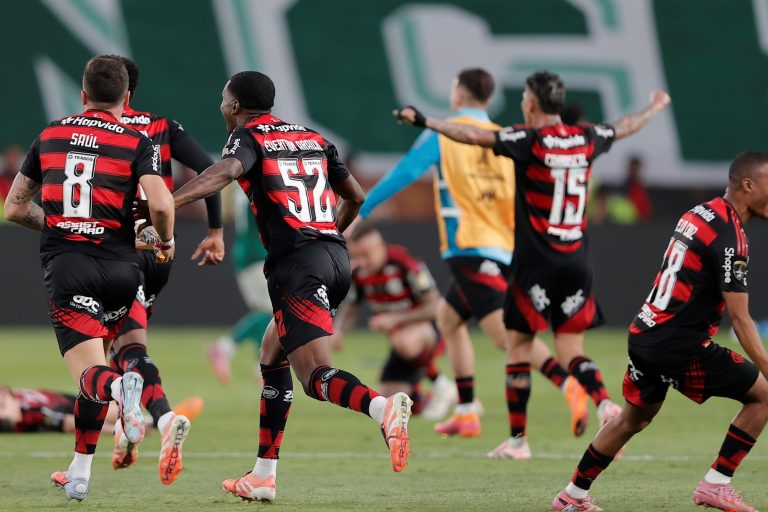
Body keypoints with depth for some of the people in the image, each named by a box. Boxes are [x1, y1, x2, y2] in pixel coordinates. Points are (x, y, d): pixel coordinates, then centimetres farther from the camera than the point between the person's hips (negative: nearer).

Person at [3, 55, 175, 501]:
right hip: (119, 264, 1)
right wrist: (167, 241, 7)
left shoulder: (50, 136, 11)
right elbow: (161, 203, -14)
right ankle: (79, 473, 23)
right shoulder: (137, 143, 1)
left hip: (65, 264, 0)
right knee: (95, 364, 21)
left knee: (90, 374, -8)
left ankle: (120, 387, -46)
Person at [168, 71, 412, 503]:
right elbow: (356, 197, 27)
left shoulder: (248, 138, 2)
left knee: (317, 375, -15)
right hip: (336, 257, 7)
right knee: (273, 355, 22)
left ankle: (382, 407, -45)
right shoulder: (313, 139, 21)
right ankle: (264, 476, 22)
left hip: (297, 265, -7)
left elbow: (226, 171, -21)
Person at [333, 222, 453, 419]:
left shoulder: (404, 264, -25)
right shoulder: (357, 272, -8)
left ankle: (440, 384, -15)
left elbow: (434, 306, -23)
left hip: (426, 327, -6)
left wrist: (394, 319, -31)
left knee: (405, 342, -43)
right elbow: (351, 307, 7)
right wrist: (338, 331, -14)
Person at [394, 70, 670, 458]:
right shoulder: (586, 139, 7)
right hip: (577, 261, 5)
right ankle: (604, 403, -18)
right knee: (570, 350, 8)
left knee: (518, 345, 5)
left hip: (537, 262, -5)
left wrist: (425, 122, -16)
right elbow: (625, 127, 27)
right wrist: (655, 108, 46)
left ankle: (518, 438, 7)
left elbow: (474, 136, -20)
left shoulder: (530, 141, -10)